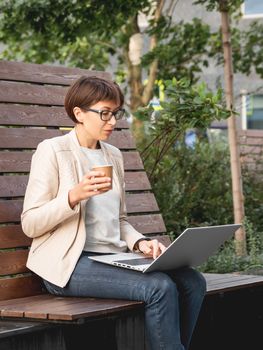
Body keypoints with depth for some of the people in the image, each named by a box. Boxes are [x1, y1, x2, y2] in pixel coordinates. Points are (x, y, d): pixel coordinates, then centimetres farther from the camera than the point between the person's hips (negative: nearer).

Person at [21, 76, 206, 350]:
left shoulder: (113, 156, 18)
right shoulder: (52, 151, -3)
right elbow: (30, 224, -7)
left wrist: (140, 243, 1)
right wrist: (74, 196, -21)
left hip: (113, 257, 7)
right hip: (69, 265, -7)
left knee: (192, 281, -15)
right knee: (160, 287, -28)